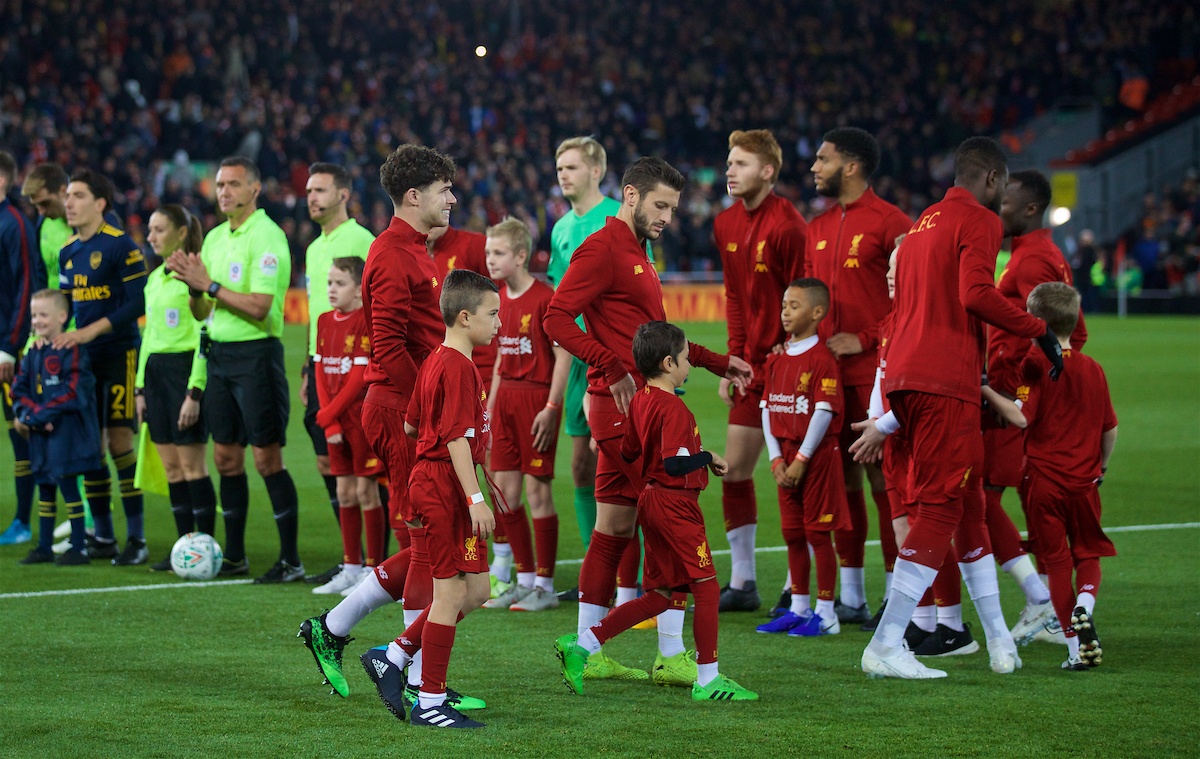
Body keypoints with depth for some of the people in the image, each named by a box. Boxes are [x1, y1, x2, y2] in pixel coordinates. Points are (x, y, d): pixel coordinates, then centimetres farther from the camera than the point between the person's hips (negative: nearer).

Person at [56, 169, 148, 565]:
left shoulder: (120, 245, -10)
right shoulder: (67, 250, 12)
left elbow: (137, 303, -15)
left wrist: (89, 332, -20)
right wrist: (54, 334, 3)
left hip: (118, 354, -7)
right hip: (82, 358, 7)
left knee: (119, 440, -9)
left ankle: (137, 539, -3)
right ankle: (102, 536, 14)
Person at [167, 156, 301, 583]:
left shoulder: (267, 237, -11)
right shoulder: (214, 238, 14)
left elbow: (259, 307, -21)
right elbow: (201, 312, 15)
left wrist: (210, 285, -18)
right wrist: (193, 286, -5)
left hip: (256, 352, -8)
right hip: (220, 353, 8)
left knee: (267, 458, -7)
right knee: (226, 458, 10)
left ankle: (290, 560, -3)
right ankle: (234, 556, 17)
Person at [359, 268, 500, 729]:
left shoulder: (435, 362, 14)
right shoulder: (459, 368, -16)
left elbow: (410, 425, 21)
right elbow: (458, 438, -22)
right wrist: (475, 498, -24)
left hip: (429, 480, 10)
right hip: (446, 485, -10)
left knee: (476, 589, 13)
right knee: (452, 592, -4)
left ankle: (393, 657, 17)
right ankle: (430, 704, 2)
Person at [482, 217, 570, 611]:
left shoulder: (544, 298, -12)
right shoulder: (500, 299, 11)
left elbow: (564, 354, -14)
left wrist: (551, 407, -18)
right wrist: (490, 405, 16)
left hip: (536, 396, -8)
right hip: (506, 396, 8)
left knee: (537, 488, -4)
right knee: (504, 488, 7)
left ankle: (545, 586, 3)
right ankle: (524, 579, 18)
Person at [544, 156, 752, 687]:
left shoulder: (636, 254, 21)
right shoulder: (602, 249, -10)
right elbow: (556, 318, -19)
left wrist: (718, 362, 24)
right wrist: (613, 367, -25)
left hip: (632, 407, 10)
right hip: (623, 404, -10)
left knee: (614, 531, 11)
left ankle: (589, 654, 14)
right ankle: (671, 656, -7)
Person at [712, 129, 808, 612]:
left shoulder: (787, 225, -16)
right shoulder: (726, 225, 8)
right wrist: (734, 361, 11)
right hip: (752, 365, 8)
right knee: (735, 469, 9)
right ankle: (742, 585, 19)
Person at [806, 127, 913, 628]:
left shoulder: (889, 222, -7)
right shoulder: (817, 229, 16)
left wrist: (867, 339, -14)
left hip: (873, 370, -7)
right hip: (827, 370, 7)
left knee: (882, 477, -6)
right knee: (842, 478, 9)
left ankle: (896, 597, -1)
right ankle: (850, 597, 15)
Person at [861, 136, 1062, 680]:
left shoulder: (924, 222, 23)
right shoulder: (979, 222, -3)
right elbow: (975, 293, -19)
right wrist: (1039, 331, -10)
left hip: (903, 378, 9)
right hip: (944, 383, -9)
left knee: (967, 503, 16)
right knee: (941, 507, -7)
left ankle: (998, 636, 21)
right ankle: (886, 646, -12)